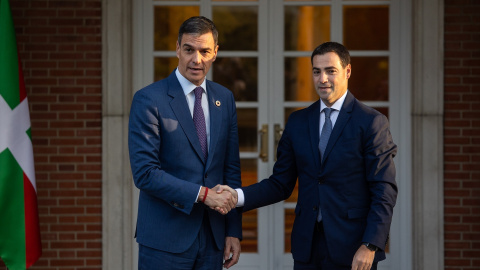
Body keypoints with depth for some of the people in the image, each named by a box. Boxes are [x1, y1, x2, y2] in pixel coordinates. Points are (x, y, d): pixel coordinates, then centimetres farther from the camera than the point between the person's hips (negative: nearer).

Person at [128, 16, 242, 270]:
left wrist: (234, 231, 7)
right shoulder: (149, 99, -8)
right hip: (165, 240, -5)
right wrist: (202, 194, -17)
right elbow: (145, 173, -15)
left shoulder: (224, 98, 10)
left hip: (212, 239, 5)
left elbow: (231, 169, 12)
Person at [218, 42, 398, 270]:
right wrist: (239, 196, -8)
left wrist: (370, 246, -16)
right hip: (307, 248, 4)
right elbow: (280, 184, 9)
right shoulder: (298, 122, 10)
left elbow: (384, 191, -7)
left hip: (352, 250, -4)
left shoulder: (372, 122, -4)